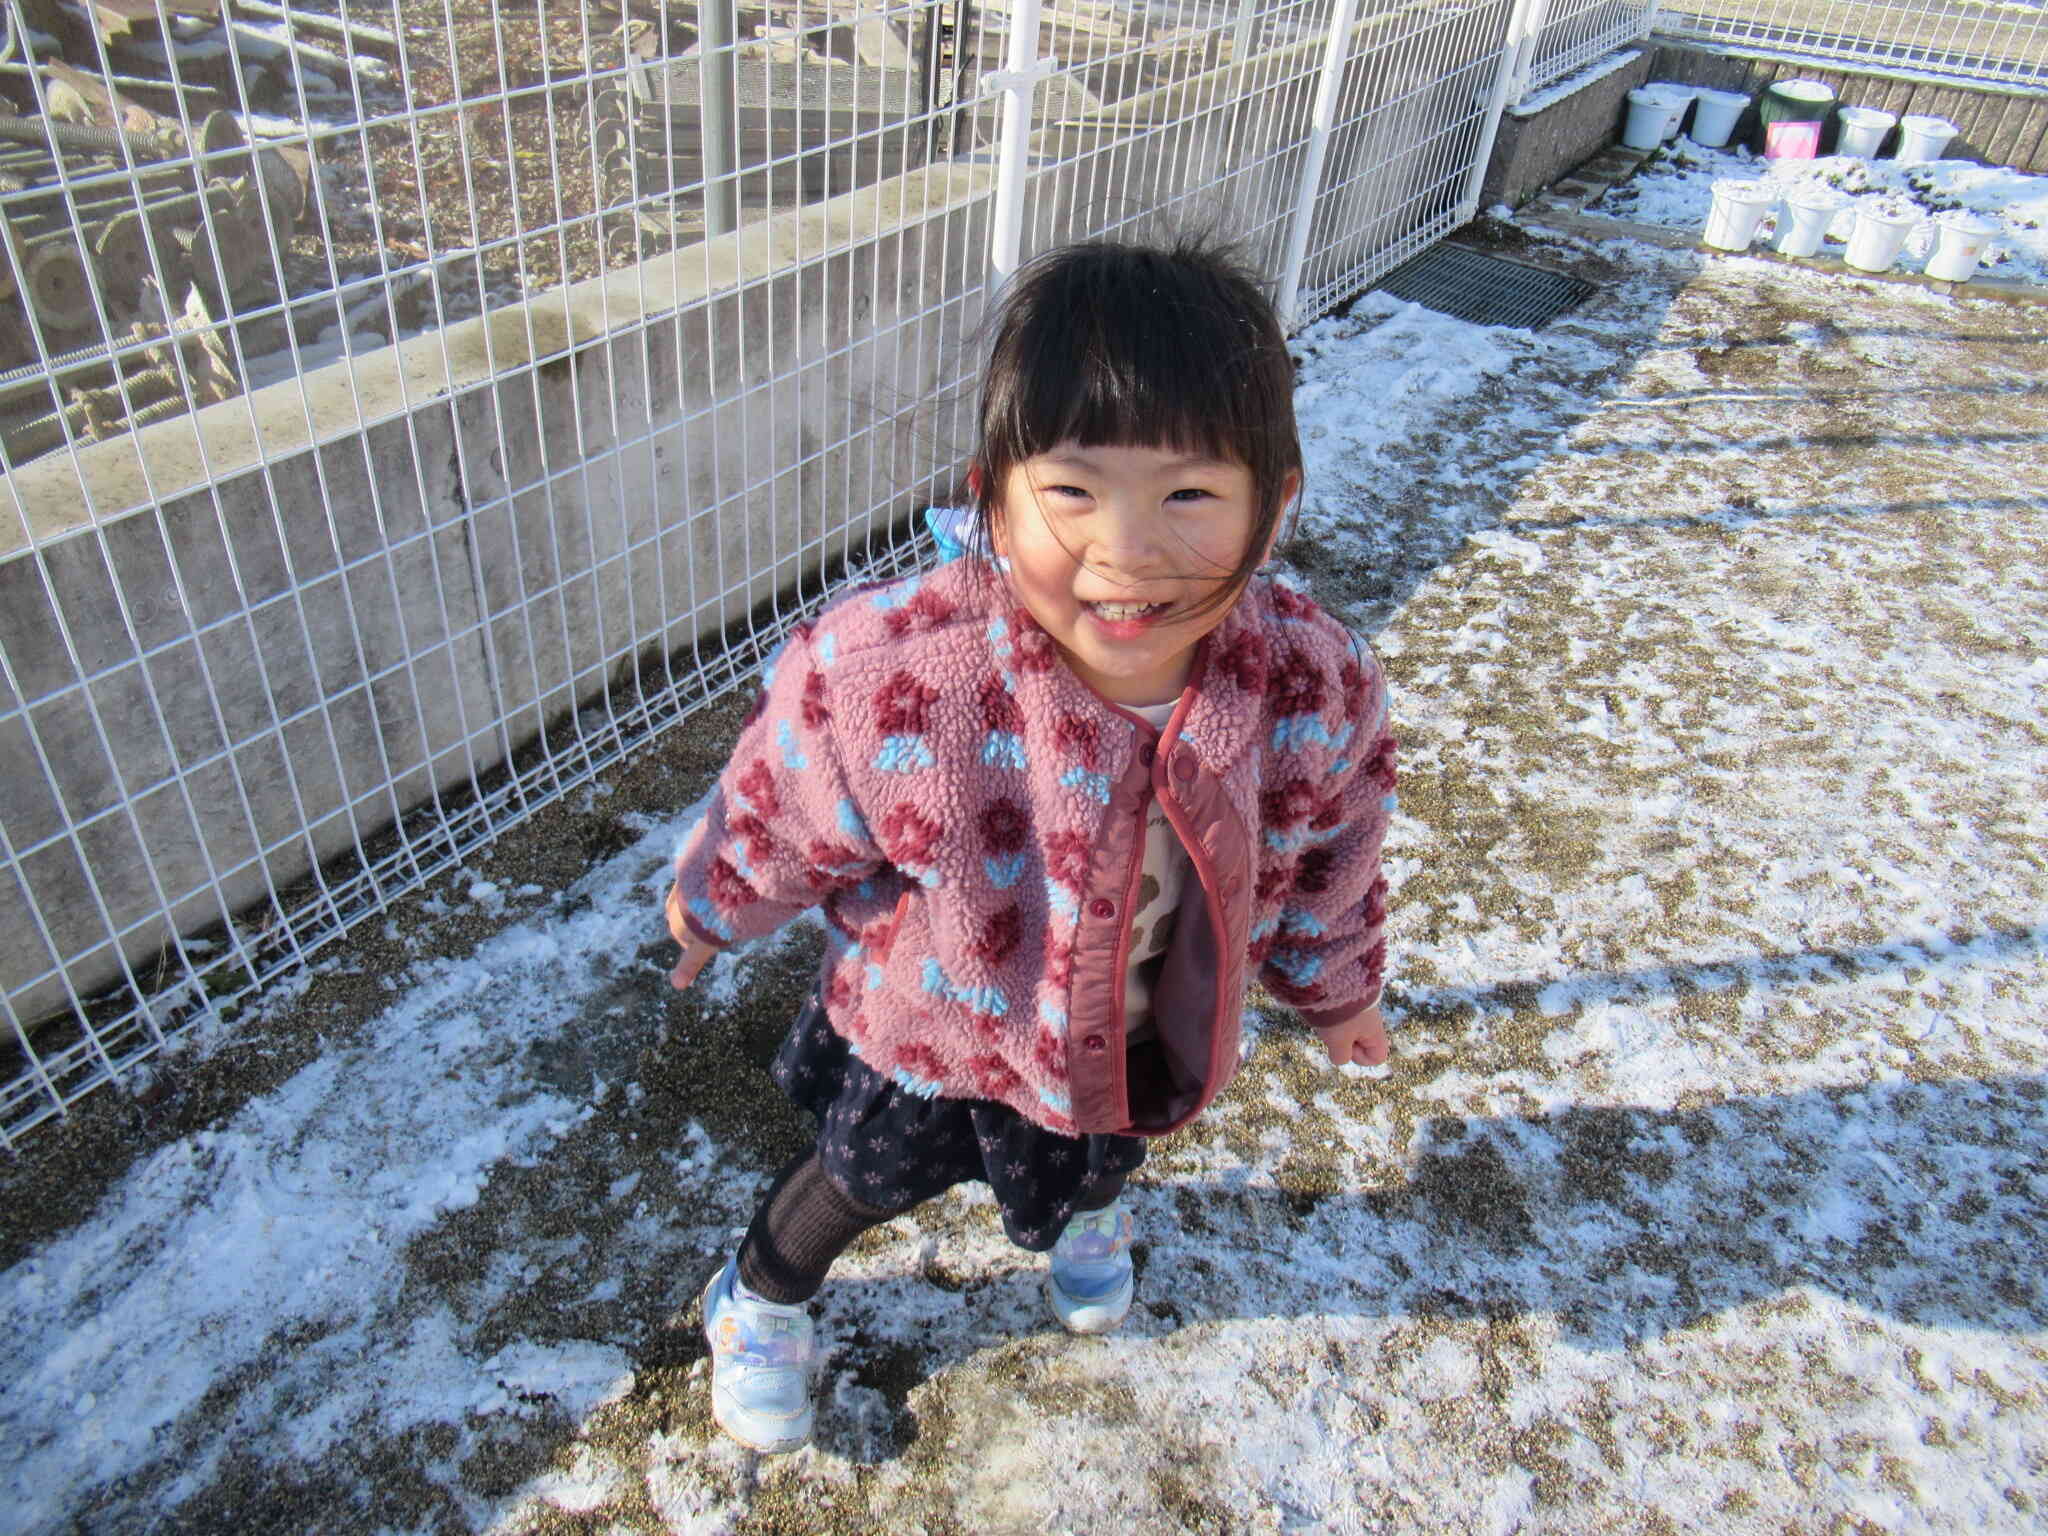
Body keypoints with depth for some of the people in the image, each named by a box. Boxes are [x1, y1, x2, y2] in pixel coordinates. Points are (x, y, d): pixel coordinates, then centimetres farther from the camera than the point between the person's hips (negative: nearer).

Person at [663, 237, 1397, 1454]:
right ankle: (758, 1300, 62)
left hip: (1136, 1042, 3)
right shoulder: (885, 673, -41)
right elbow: (782, 821, -18)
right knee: (866, 1176, 26)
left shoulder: (1317, 687, -31)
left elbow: (1324, 858, -8)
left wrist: (1340, 989, 9)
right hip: (933, 1027, -2)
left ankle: (1085, 1213, 76)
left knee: (1099, 1158, 36)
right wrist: (714, 903, 1)